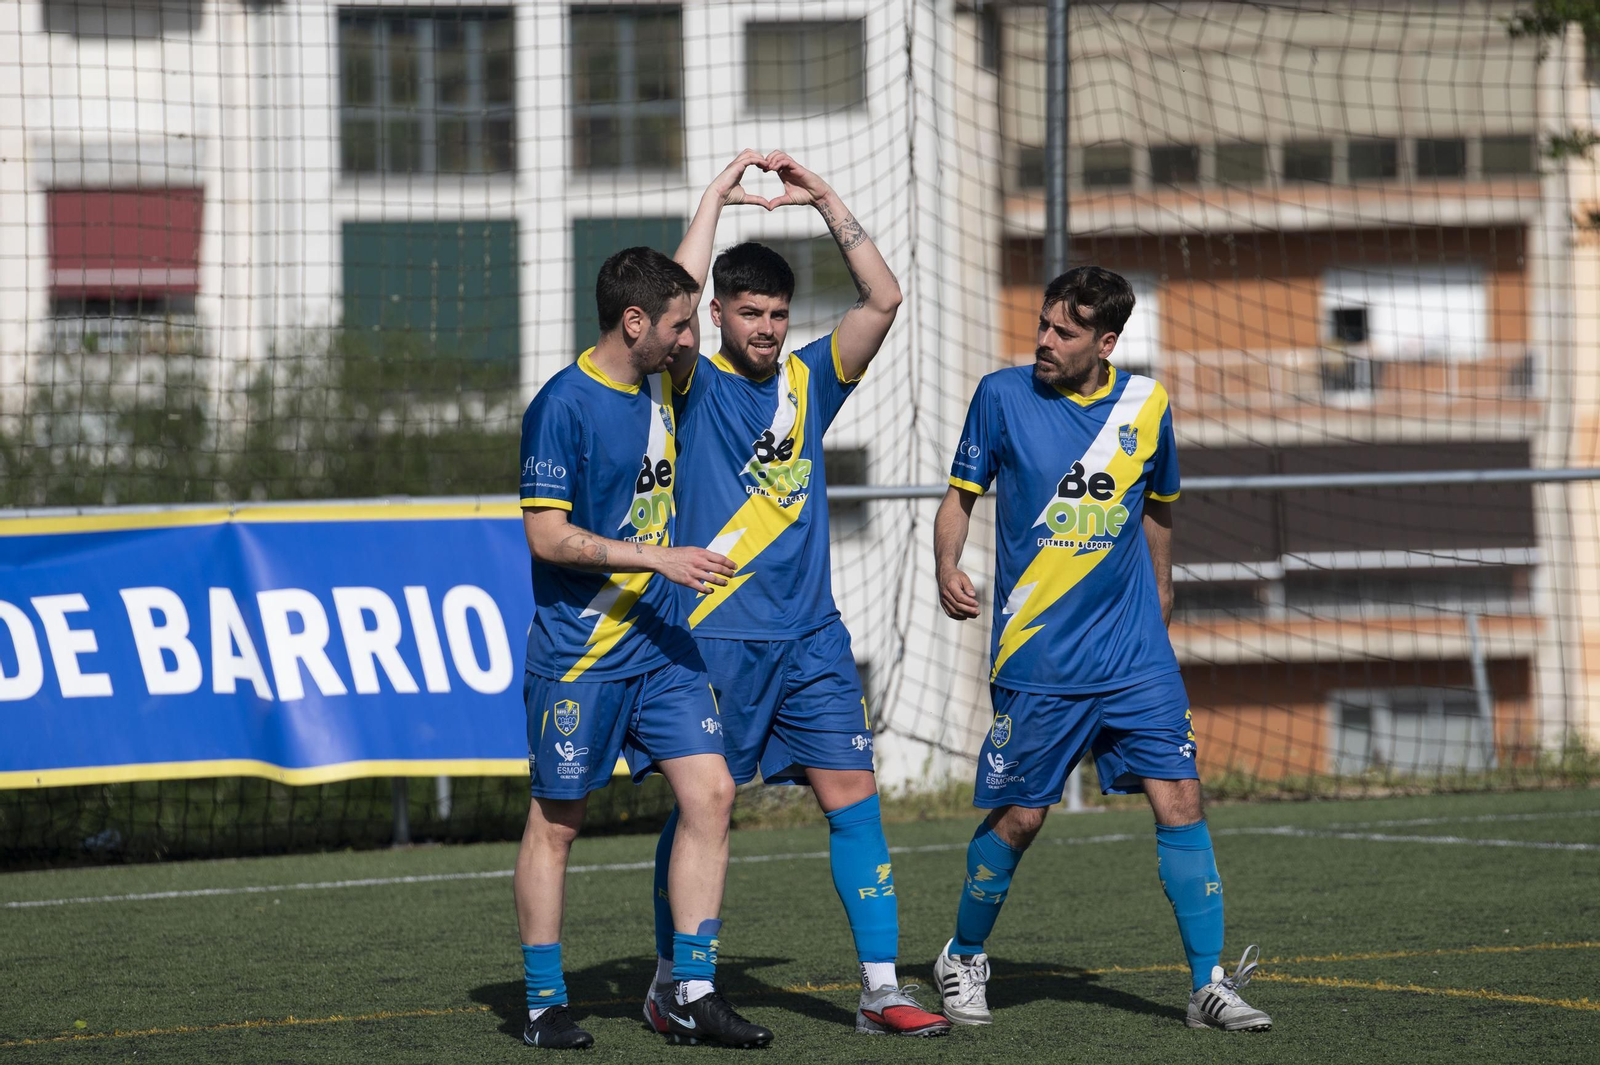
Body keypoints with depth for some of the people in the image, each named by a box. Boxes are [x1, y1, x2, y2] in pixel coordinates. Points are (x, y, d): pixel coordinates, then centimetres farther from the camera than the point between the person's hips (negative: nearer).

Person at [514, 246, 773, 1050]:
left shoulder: (660, 386, 10)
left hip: (661, 645, 7)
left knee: (709, 794, -3)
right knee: (557, 823, 2)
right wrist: (660, 559, -19)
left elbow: (680, 280, 32)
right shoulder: (563, 406, -13)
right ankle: (545, 1004, 11)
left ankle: (695, 992, 1)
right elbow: (548, 536, -17)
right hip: (577, 654, -7)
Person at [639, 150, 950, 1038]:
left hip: (811, 636, 4)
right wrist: (717, 196, -12)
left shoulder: (808, 382, 11)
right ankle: (671, 983, 14)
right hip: (714, 633, -4)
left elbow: (882, 299, 4)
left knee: (853, 796, -3)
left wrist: (826, 202, -1)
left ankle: (881, 989, -2)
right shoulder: (695, 388, -1)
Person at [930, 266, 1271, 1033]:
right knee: (1017, 818, 1)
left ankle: (1209, 984, -1)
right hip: (1036, 659, -2)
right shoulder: (1003, 395, -4)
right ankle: (962, 961, 25)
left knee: (1179, 802, -6)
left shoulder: (1145, 405, 3)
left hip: (1135, 654, 2)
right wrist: (948, 567, -16)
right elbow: (961, 495, 3)